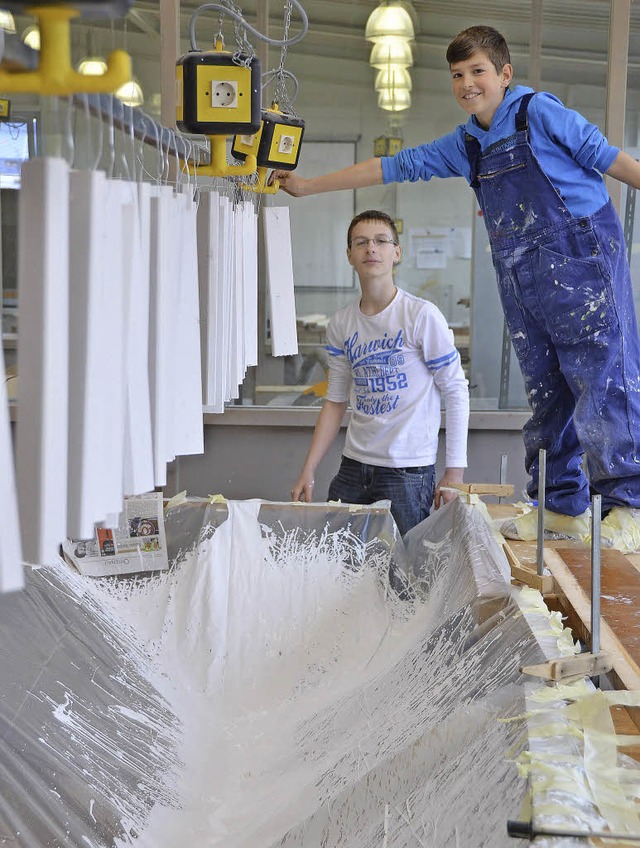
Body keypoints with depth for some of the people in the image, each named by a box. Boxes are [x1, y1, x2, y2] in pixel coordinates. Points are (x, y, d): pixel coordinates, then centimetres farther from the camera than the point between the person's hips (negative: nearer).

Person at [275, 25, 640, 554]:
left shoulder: (539, 113, -1)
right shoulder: (464, 146, 16)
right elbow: (395, 166, 19)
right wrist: (308, 186, 20)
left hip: (580, 258, -6)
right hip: (522, 279, 7)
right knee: (545, 391, 7)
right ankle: (563, 507, 14)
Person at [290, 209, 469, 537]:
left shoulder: (422, 315, -9)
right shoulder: (340, 325, 7)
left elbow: (456, 392, -6)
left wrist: (455, 471, -10)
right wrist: (308, 471, 9)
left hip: (409, 471, -5)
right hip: (353, 466, 5)